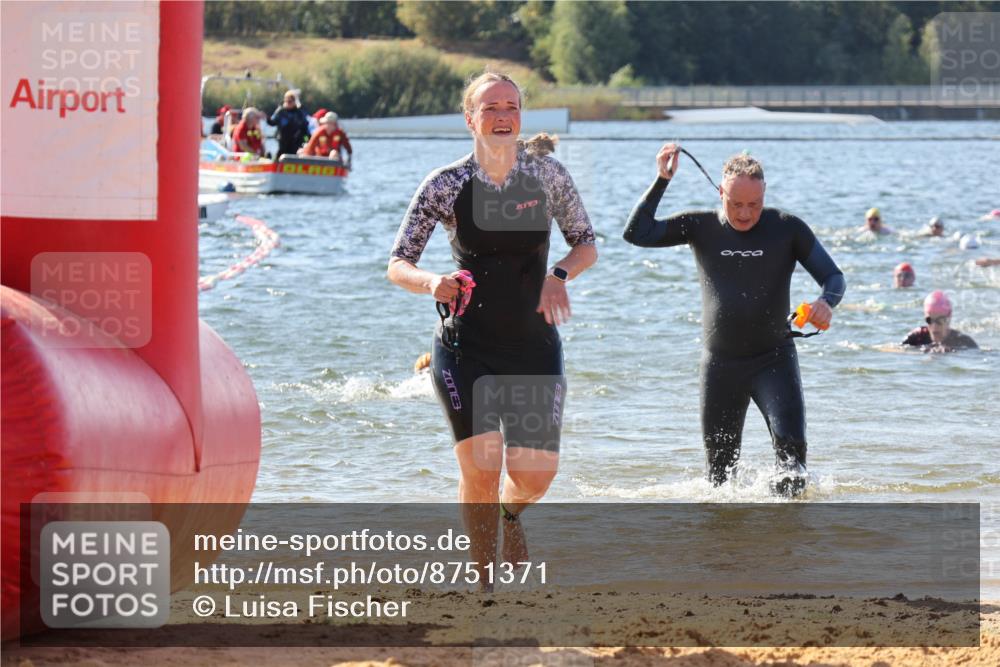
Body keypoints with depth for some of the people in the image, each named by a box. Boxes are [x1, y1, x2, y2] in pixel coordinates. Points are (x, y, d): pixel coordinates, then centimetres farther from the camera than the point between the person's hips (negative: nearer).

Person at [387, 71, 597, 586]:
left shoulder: (547, 175, -3)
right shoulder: (445, 185, -8)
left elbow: (586, 244, 8)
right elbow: (397, 264, -5)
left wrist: (559, 274, -13)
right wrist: (432, 283, -26)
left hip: (534, 346, 2)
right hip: (466, 347, -2)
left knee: (535, 475, -2)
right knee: (480, 468, -12)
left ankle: (510, 512, 37)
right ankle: (484, 582, 8)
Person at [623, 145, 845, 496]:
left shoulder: (787, 228, -2)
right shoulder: (701, 226, 1)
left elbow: (833, 276, 1)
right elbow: (637, 234, -5)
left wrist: (826, 302, -22)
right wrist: (662, 180, -11)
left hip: (773, 358, -2)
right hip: (720, 362, 2)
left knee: (790, 441, -21)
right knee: (720, 465, 5)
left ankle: (790, 478, 7)